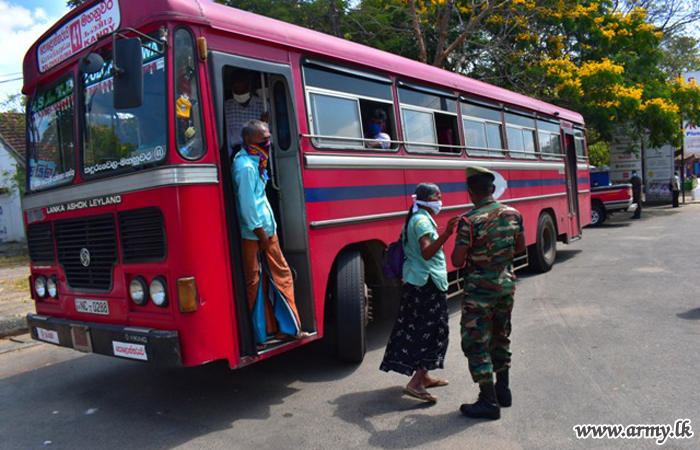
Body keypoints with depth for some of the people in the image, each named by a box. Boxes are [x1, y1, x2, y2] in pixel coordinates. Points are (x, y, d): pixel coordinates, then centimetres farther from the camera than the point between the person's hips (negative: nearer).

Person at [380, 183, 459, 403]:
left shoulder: (415, 219, 14)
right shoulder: (422, 221, -17)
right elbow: (426, 253, -33)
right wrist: (445, 235, -45)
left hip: (415, 282, 10)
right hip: (428, 283, -10)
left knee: (419, 329, 16)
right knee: (435, 332, -4)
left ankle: (423, 376, 28)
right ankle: (415, 383, -5)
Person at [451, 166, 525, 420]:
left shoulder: (470, 221, -20)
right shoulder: (513, 214, 0)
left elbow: (457, 262, -19)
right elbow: (520, 247, 14)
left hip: (480, 290, -7)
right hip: (506, 285, 7)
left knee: (475, 344, 4)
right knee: (500, 338, 22)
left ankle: (489, 402, 10)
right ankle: (503, 390, 33)